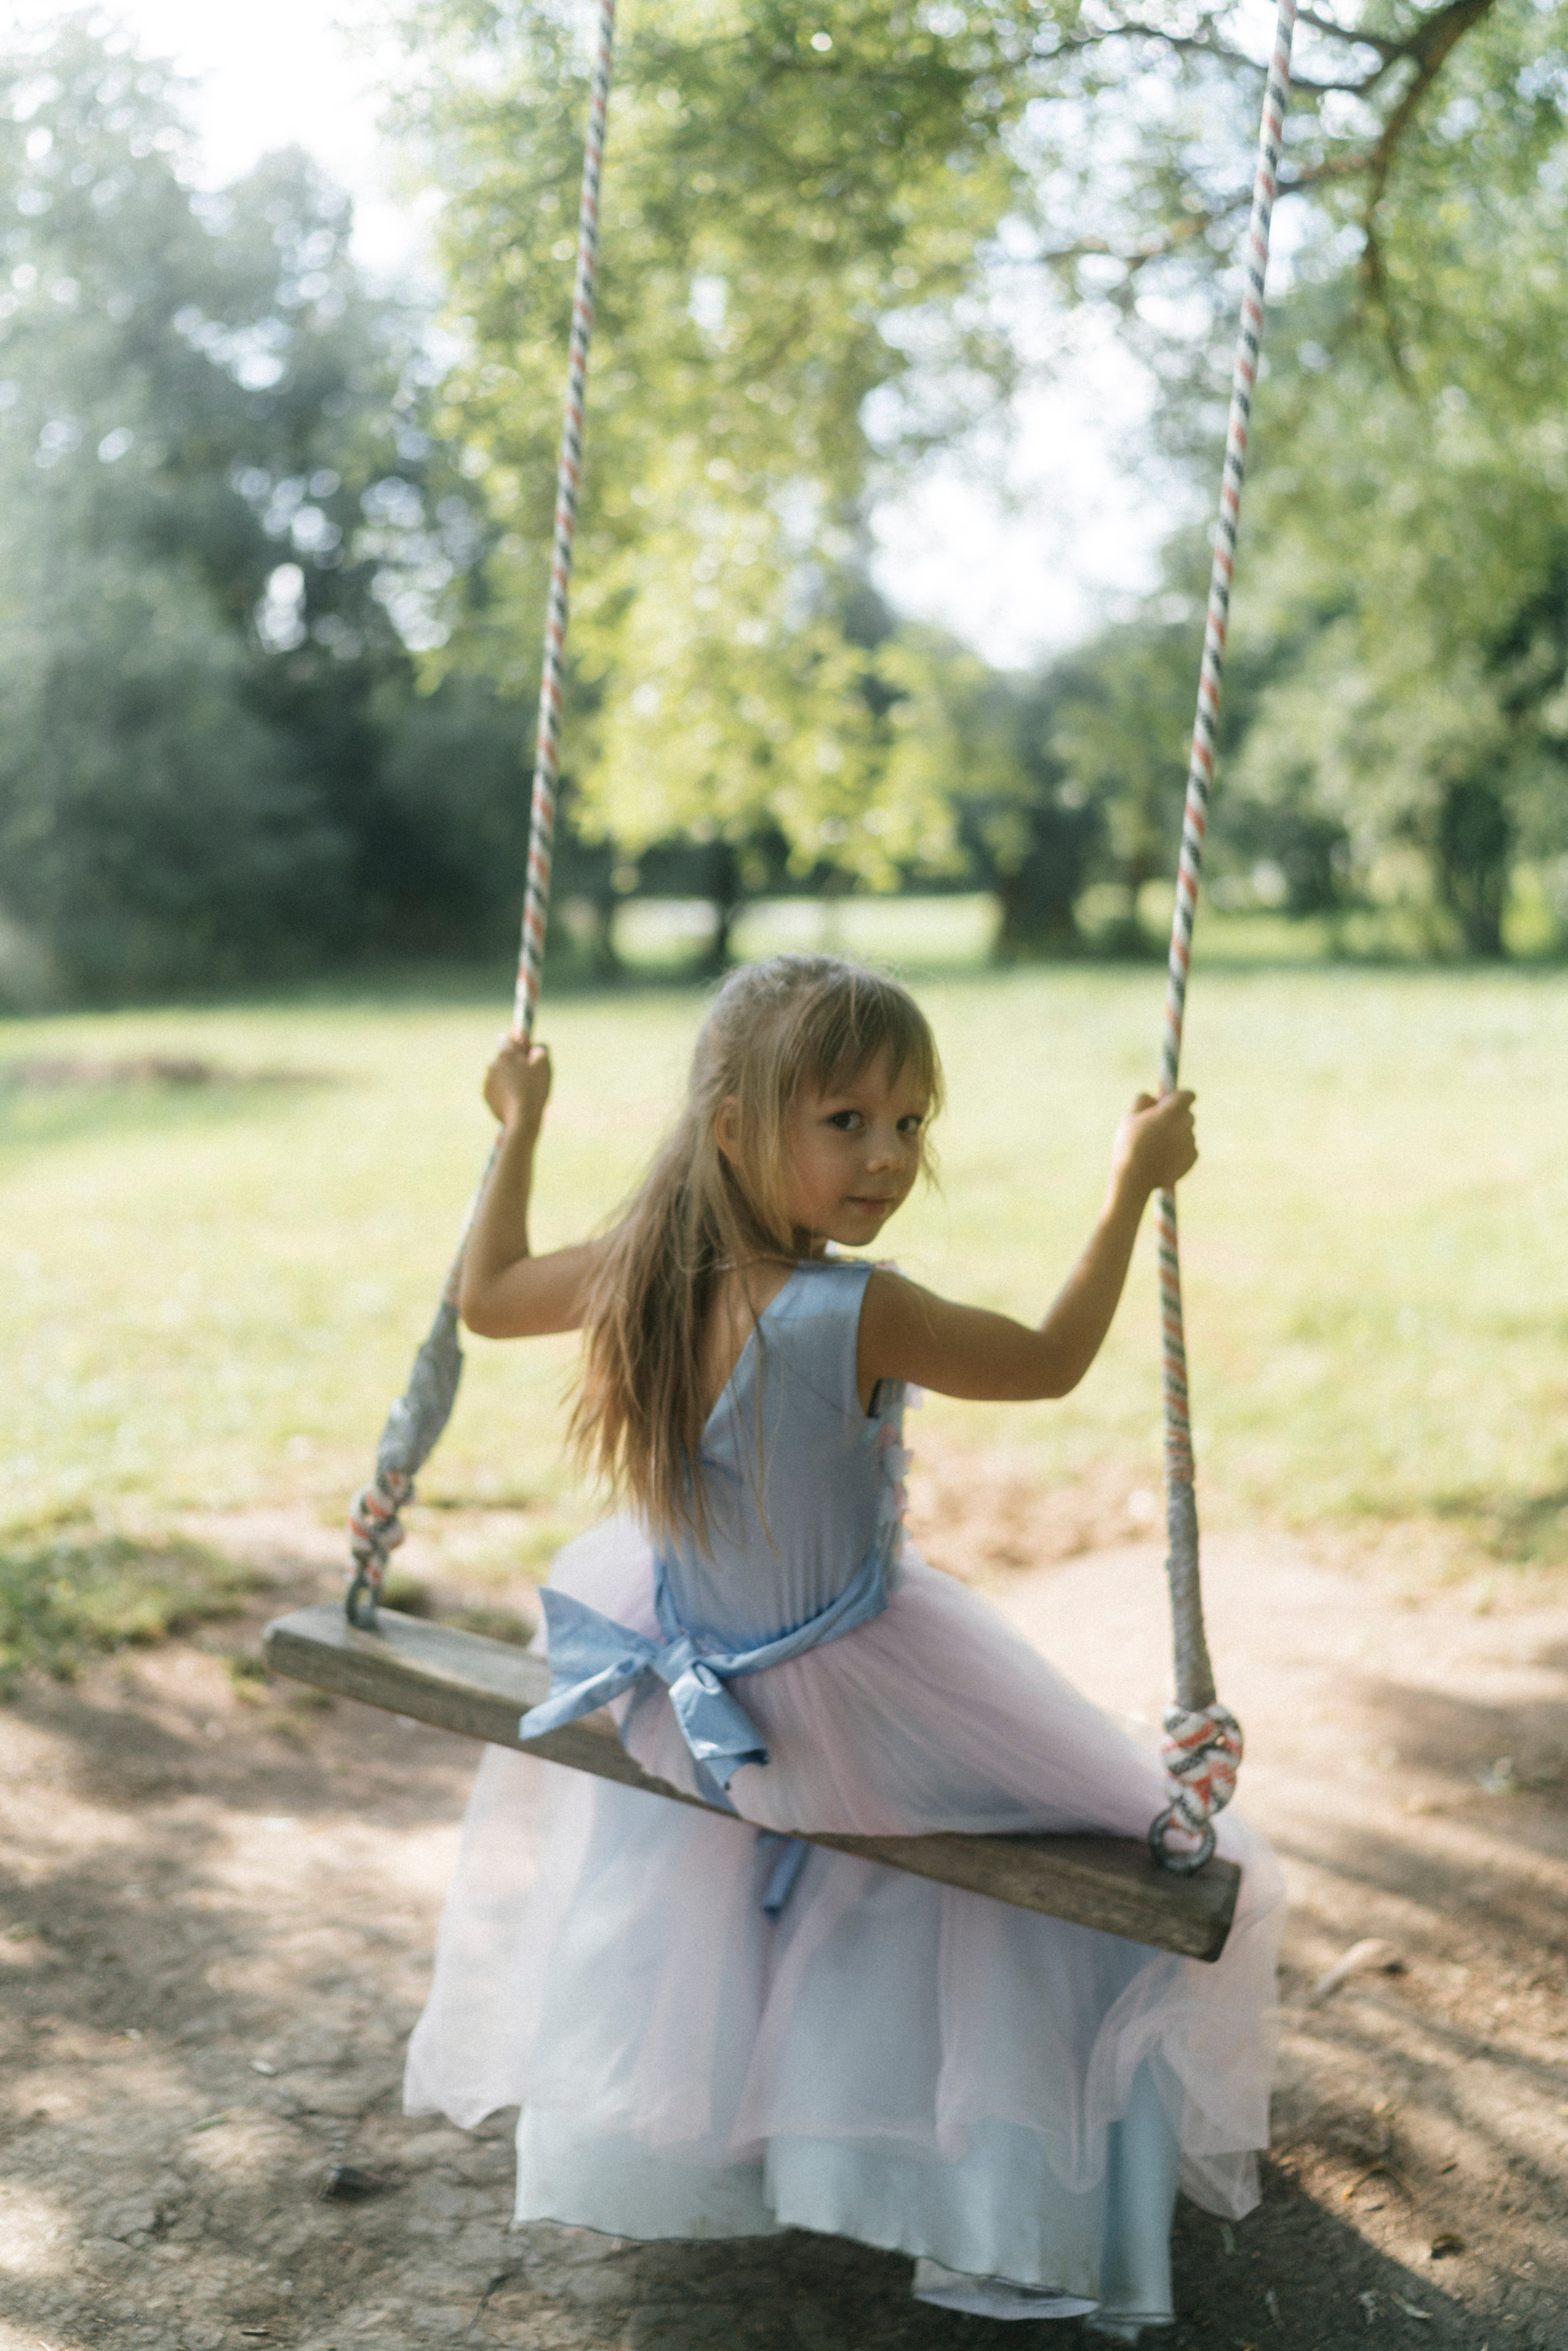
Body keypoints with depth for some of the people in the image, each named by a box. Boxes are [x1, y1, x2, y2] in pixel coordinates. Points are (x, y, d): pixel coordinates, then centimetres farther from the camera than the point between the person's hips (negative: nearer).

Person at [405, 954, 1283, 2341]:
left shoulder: (642, 1272, -14)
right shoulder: (859, 1316, -32)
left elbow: (488, 1297, 5)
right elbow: (1053, 1360, -18)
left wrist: (518, 1133, 14)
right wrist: (1134, 1189, -11)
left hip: (682, 1688, 6)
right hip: (845, 1700, -6)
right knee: (1126, 1854, 13)